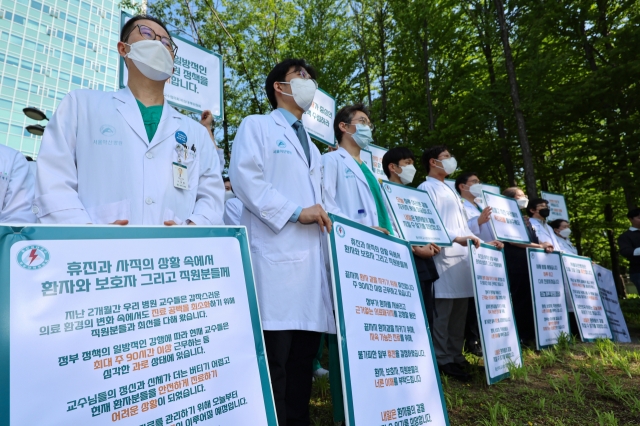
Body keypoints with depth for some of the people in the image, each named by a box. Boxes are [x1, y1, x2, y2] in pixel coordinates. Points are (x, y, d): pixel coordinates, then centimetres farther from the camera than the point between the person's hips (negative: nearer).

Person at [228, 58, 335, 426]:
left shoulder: (312, 146, 29)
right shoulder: (257, 126, 8)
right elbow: (245, 178, -8)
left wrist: (323, 215, 9)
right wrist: (295, 212, -14)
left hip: (313, 256, 7)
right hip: (277, 253, -7)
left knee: (303, 357, 10)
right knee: (275, 358, -4)